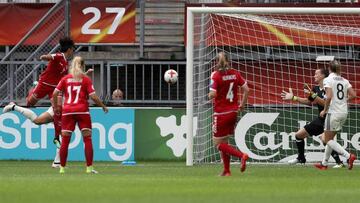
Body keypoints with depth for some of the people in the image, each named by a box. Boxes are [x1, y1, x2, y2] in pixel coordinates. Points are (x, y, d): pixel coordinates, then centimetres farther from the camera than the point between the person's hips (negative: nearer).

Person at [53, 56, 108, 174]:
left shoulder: (65, 79, 7)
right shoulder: (85, 79, 1)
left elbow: (55, 93, 1)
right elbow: (93, 96, -5)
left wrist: (56, 107, 14)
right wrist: (103, 106, 7)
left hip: (67, 111, 2)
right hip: (82, 110, -2)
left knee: (65, 141, 5)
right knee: (87, 139, 2)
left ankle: (62, 168, 5)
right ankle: (89, 167, -5)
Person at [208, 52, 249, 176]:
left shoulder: (216, 75, -14)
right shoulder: (235, 74, 2)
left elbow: (212, 94, -21)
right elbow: (246, 89, 3)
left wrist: (210, 96, 2)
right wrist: (242, 104, 15)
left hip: (221, 113, -6)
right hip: (233, 112, 6)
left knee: (218, 143, 1)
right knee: (224, 141, 17)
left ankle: (241, 155, -17)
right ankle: (226, 171, 16)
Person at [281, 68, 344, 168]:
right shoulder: (316, 89, 8)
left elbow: (326, 103, -28)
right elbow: (309, 102, 22)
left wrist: (313, 95, -30)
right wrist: (293, 98, 22)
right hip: (320, 118, 9)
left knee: (324, 138, -34)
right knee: (299, 135, 15)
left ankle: (339, 162, -27)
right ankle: (301, 158, 35)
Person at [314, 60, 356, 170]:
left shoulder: (328, 80, -9)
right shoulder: (344, 81, 8)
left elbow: (329, 96, -20)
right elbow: (353, 95, 1)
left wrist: (325, 110, -8)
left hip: (333, 112, -7)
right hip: (344, 112, 7)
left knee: (328, 140, 1)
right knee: (330, 138, 18)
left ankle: (348, 156, -16)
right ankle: (324, 163, 23)